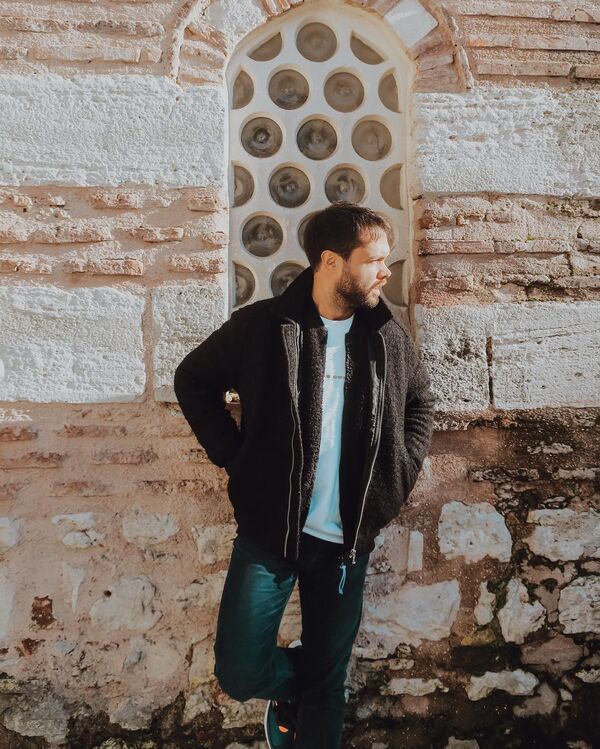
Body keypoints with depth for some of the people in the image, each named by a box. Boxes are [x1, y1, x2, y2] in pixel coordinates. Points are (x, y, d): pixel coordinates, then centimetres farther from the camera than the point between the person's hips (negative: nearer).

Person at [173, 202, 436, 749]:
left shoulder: (390, 337, 1)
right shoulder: (261, 325, -9)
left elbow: (420, 402, 17)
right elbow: (194, 380, 3)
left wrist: (400, 475, 5)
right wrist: (235, 458, -4)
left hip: (349, 540, 2)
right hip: (269, 530, -2)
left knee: (327, 684, 13)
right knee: (240, 672, -2)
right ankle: (289, 681, 32)